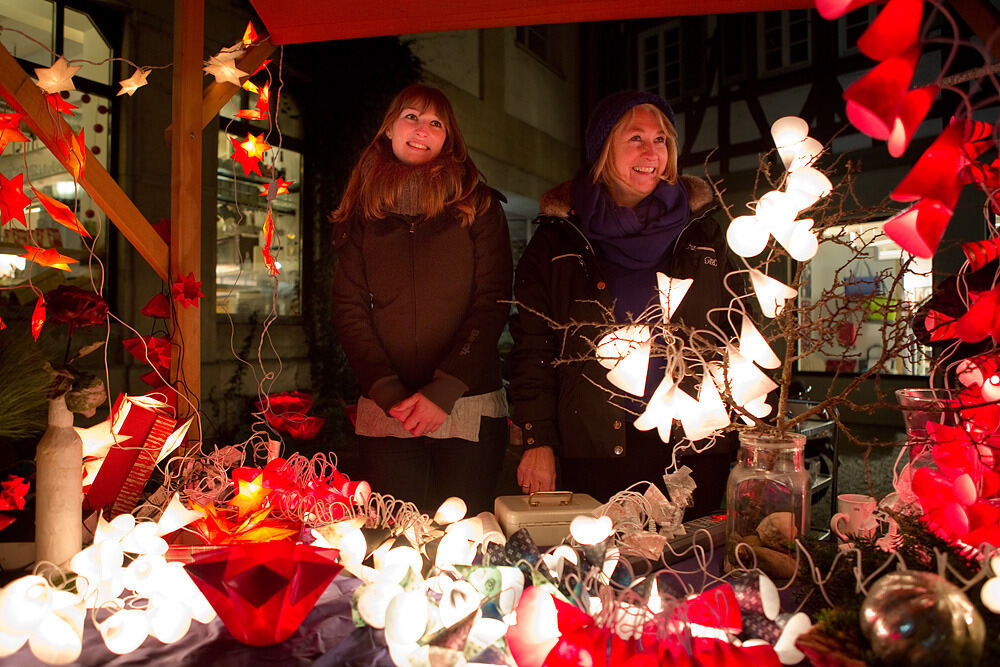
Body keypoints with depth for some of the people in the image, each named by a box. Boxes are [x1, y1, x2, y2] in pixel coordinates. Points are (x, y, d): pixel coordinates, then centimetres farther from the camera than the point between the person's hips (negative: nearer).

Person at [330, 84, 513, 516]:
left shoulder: (478, 207, 4)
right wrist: (389, 393, -9)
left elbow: (493, 305, -3)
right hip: (385, 413, 2)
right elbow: (348, 310, 4)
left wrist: (442, 392, -12)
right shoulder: (362, 216, 9)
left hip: (468, 409, -1)